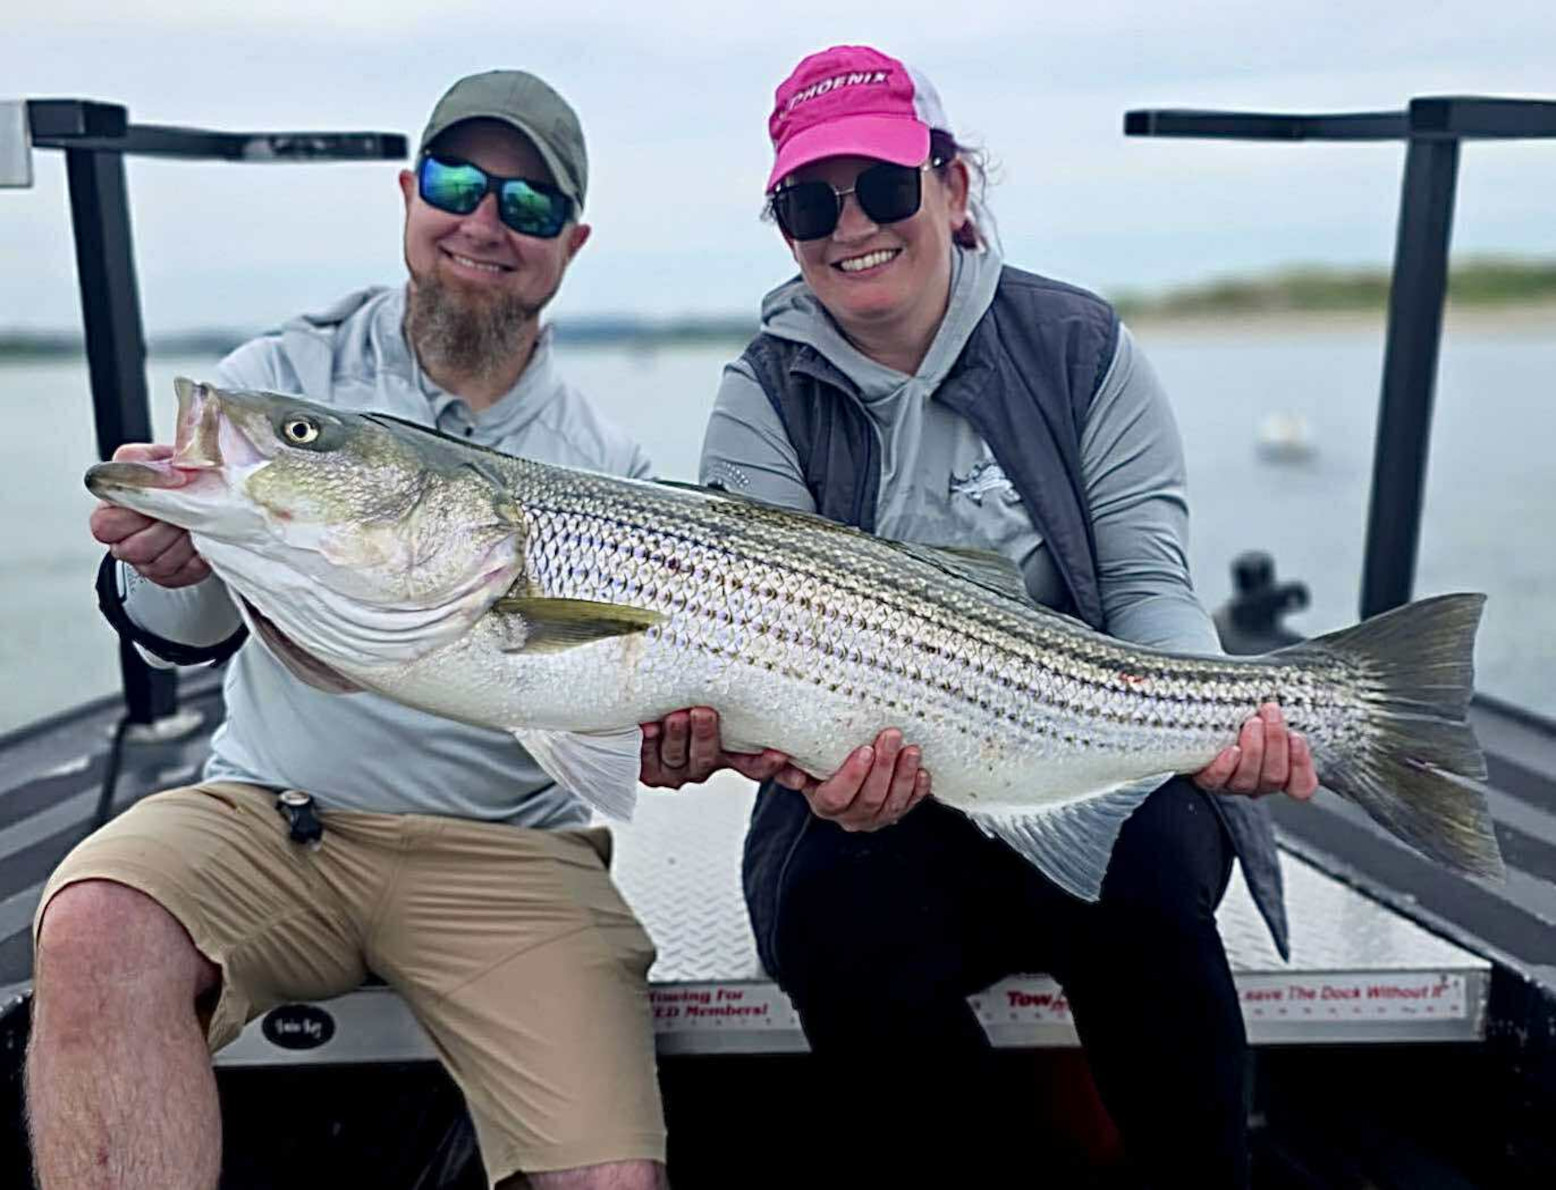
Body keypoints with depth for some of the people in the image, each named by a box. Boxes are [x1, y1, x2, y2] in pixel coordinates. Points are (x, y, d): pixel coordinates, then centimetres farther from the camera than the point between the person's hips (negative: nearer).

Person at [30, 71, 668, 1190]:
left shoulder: (608, 469, 2)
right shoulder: (285, 375, 2)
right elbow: (189, 633, -5)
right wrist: (169, 568, -28)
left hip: (504, 850, 0)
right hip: (269, 814, 1)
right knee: (96, 929, -30)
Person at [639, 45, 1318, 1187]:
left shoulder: (1079, 345, 2)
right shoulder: (766, 397, 1)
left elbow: (1149, 581, -2)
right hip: (874, 800, 0)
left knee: (1142, 870, -30)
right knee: (846, 926, -29)